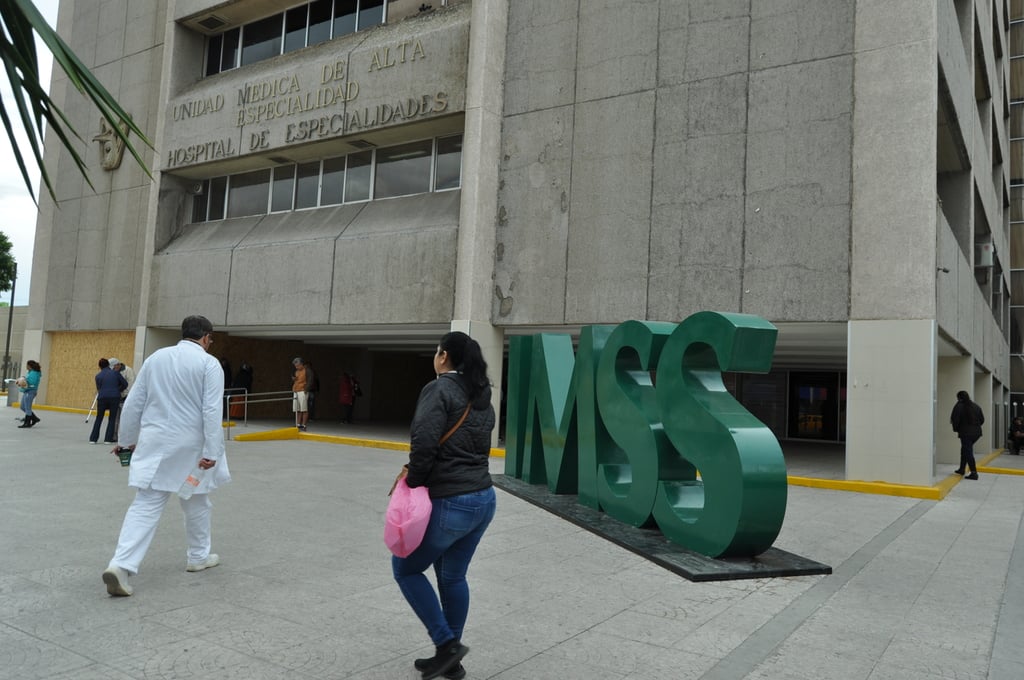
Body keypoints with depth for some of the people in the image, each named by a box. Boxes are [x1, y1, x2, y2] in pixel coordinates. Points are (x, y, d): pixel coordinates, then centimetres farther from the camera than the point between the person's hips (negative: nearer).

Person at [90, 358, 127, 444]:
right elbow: (125, 384, 7)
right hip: (115, 397, -1)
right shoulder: (115, 372, 6)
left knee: (99, 418, 14)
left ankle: (93, 439, 15)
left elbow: (98, 388, 12)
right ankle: (108, 439, 8)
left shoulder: (98, 376, 9)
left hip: (102, 398, 1)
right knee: (112, 419, 11)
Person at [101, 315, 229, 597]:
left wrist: (128, 440, 19)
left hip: (154, 443, 3)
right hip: (190, 445, -3)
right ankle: (198, 556, 31)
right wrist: (211, 453, -15)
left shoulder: (155, 357, 7)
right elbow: (211, 411, -15)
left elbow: (133, 404, 9)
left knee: (145, 506, 0)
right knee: (196, 502, 16)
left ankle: (121, 565, -15)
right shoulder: (209, 363, -7)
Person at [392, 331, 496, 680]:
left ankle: (447, 644, 10)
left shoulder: (439, 389, -12)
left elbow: (424, 441, -24)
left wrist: (414, 481, -9)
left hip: (450, 504, -8)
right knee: (453, 576, 20)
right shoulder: (482, 397, 12)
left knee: (405, 568, 13)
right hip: (483, 498, 8)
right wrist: (423, 472, 7)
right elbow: (481, 448, 11)